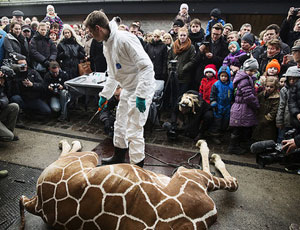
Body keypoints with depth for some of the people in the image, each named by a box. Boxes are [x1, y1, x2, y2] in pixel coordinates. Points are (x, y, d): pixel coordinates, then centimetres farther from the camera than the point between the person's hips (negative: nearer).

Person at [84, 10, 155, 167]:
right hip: (127, 89, 10)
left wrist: (141, 95, -29)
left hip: (142, 89, -10)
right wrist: (105, 94, 20)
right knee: (120, 125, 20)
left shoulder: (125, 39, -22)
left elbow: (146, 66, -26)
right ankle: (119, 156, 42)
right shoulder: (107, 45, 9)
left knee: (133, 131, -6)